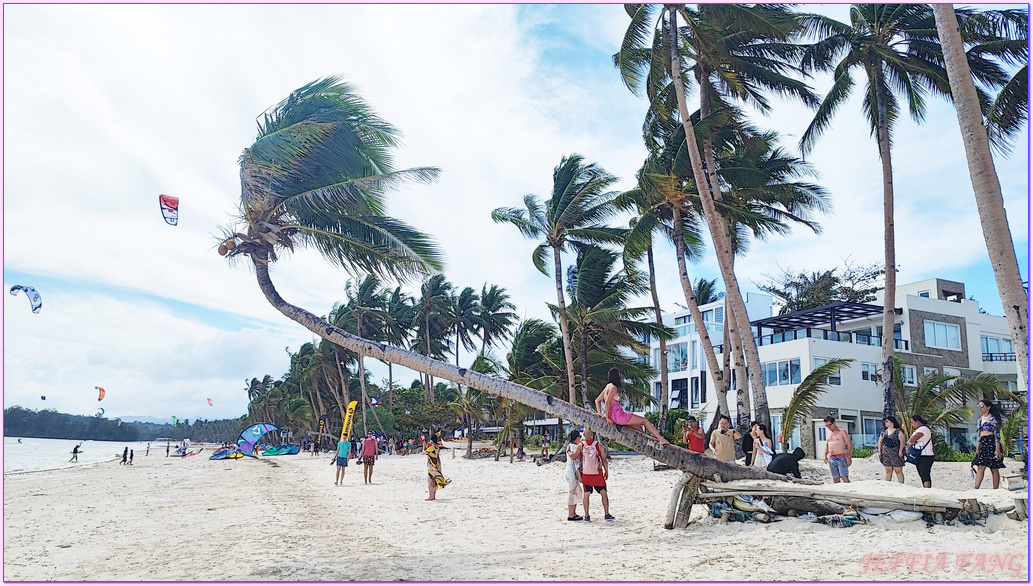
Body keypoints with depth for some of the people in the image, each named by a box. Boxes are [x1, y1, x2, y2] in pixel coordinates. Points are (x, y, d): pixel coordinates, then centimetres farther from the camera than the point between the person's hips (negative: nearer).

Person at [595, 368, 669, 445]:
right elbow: (607, 403, -21)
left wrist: (600, 414, 10)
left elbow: (597, 400, 17)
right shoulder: (613, 387, -13)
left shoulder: (608, 386, 15)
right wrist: (607, 417, -14)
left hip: (615, 416, 9)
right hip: (618, 415, -9)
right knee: (644, 421, 2)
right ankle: (661, 439, 6)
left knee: (638, 427, 18)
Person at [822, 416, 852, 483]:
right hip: (831, 459, 6)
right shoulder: (827, 433, 16)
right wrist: (825, 456, 15)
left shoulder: (842, 432, -1)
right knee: (836, 479, 3)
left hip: (841, 458, -5)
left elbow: (849, 444, -3)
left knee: (844, 477, -15)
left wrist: (849, 458, -11)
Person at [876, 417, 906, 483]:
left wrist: (900, 451, -19)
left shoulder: (898, 431, -3)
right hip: (886, 454, 5)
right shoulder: (884, 432, 13)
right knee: (888, 471, 9)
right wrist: (879, 451, 8)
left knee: (898, 471, -3)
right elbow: (880, 442, 16)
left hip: (896, 454, -5)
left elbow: (902, 441, -11)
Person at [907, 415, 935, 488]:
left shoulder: (923, 429, -13)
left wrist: (910, 441, 0)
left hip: (925, 457, -10)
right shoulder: (918, 430, 20)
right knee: (922, 476, 11)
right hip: (919, 457, 10)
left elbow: (911, 440, -22)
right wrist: (910, 443, -8)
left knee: (925, 476, -15)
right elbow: (909, 441, 14)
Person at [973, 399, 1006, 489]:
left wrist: (997, 449, -17)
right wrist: (978, 449, 17)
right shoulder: (980, 419, 14)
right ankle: (976, 488, -2)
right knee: (980, 467, 1)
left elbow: (997, 435, -12)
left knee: (994, 468, 0)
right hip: (983, 445, 7)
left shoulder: (992, 419, -9)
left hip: (992, 444, -7)